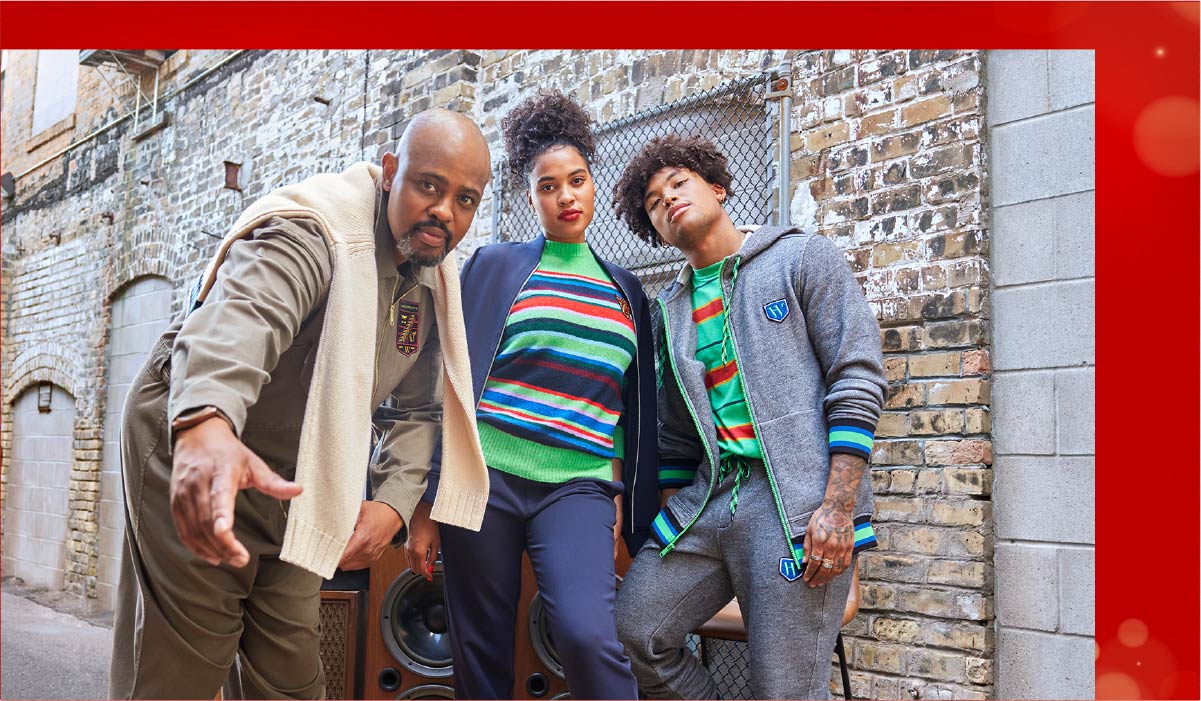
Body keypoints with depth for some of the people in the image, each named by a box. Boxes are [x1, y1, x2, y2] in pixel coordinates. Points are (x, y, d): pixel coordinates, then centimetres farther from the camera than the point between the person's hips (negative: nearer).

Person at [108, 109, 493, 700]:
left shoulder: (435, 288, 2)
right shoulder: (315, 230, -24)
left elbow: (415, 410, 6)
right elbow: (239, 317, -45)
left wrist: (396, 503, -12)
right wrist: (207, 423, -66)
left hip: (291, 476, 7)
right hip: (189, 445, -7)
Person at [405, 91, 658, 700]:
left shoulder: (626, 292, 14)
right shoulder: (495, 266, 6)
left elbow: (632, 412, 17)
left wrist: (625, 501, 11)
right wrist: (426, 505, -2)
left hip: (577, 488, 1)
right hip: (486, 475, 0)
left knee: (587, 633, -23)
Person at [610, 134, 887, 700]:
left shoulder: (803, 259, 4)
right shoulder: (669, 312, 19)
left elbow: (857, 379, -5)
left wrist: (838, 507, -14)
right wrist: (671, 523, 15)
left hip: (796, 504, -5)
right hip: (707, 498, 5)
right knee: (631, 632, -3)